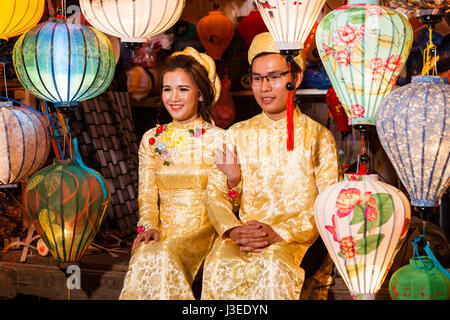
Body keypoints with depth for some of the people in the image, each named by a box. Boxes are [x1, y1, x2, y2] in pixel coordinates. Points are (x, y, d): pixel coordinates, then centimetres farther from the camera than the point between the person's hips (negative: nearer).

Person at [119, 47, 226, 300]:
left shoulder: (219, 139, 2)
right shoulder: (152, 139, 11)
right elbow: (147, 196, 9)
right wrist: (148, 227, -9)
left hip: (203, 230, -2)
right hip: (163, 230, 2)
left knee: (165, 257, -33)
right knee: (145, 257, -32)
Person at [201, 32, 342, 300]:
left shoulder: (319, 136, 7)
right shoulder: (237, 134, 16)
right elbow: (215, 195, 9)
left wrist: (279, 233, -17)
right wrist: (234, 230, -13)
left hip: (298, 237, -2)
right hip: (242, 235, 2)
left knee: (274, 267, -36)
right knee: (219, 267, -32)